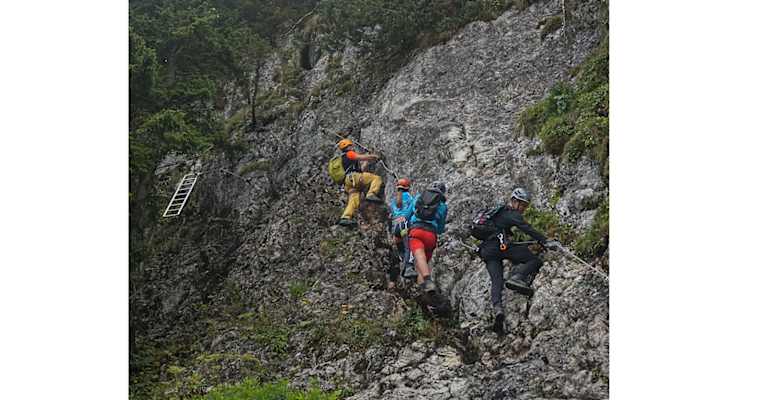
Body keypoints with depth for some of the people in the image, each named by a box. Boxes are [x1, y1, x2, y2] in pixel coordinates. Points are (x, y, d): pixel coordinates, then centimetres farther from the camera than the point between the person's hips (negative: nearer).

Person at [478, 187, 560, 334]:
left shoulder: (499, 212, 28)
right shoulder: (512, 215, 1)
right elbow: (527, 229, -14)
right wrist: (545, 241, -19)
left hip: (486, 251, 8)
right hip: (501, 246, -8)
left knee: (496, 282, -3)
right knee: (535, 260, -5)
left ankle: (497, 309, -26)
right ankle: (517, 278, -26)